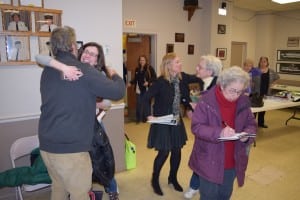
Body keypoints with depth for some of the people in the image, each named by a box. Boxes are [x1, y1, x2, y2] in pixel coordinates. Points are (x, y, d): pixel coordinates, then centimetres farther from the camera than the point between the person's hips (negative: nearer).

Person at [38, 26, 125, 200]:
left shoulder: (47, 71, 8)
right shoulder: (84, 70, -13)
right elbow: (118, 92, -10)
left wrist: (94, 104, 21)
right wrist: (115, 76, 10)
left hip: (46, 145, 7)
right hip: (71, 147, -7)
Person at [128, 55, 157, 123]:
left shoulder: (149, 68, -5)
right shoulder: (137, 69, 9)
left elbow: (154, 77, -7)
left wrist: (148, 82, -19)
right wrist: (131, 83, 0)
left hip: (147, 89, -3)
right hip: (139, 89, 3)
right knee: (139, 104, 2)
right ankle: (138, 118, 12)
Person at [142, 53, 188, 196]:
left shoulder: (180, 79, -2)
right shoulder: (161, 81, -19)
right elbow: (146, 98, -17)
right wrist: (149, 115, -21)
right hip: (163, 122, -6)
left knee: (177, 151, 13)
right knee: (164, 152, 1)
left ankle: (173, 178, 36)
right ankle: (155, 180, 26)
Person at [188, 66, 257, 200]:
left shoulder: (243, 102, -3)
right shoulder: (206, 101, -17)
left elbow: (251, 124, 6)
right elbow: (196, 127, -18)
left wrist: (247, 134, -17)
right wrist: (219, 133, -33)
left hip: (233, 162, 5)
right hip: (209, 161, -4)